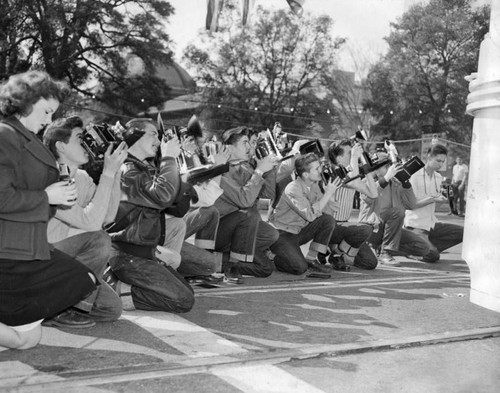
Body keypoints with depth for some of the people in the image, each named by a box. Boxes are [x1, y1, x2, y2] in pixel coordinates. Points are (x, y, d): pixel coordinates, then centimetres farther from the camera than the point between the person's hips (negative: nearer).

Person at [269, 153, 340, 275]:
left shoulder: (314, 184, 1)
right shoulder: (293, 189, -24)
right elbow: (310, 215, -32)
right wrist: (328, 193, -28)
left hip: (300, 231, 8)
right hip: (282, 233, -8)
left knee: (328, 220, -13)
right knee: (300, 268, -24)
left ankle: (311, 260, -3)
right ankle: (272, 258, 7)